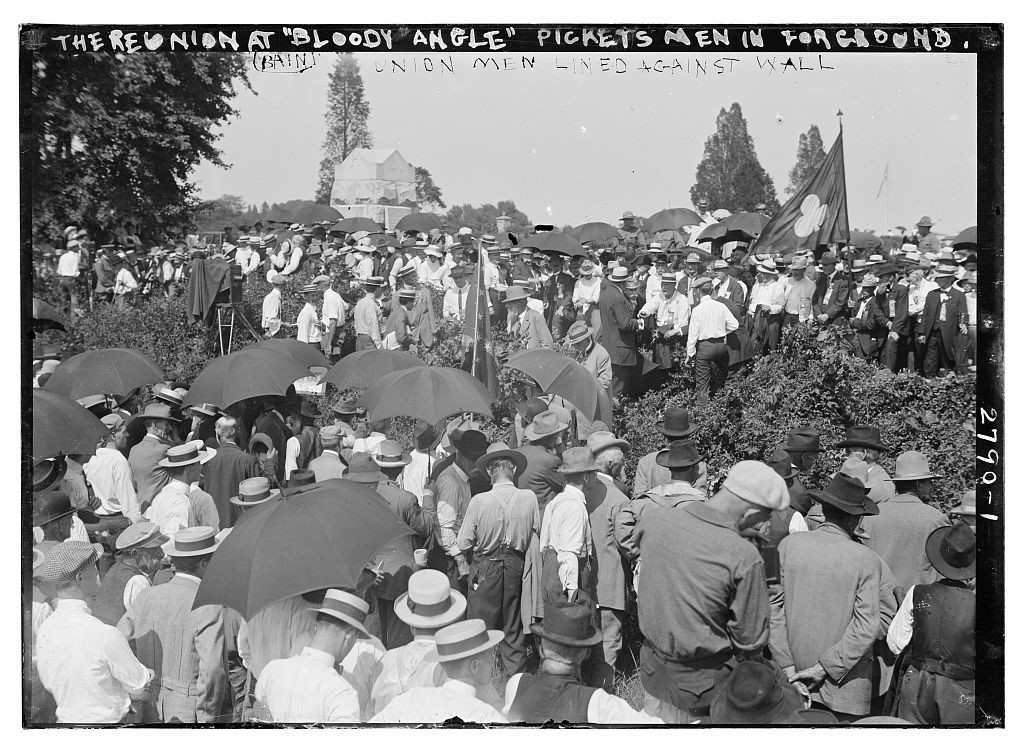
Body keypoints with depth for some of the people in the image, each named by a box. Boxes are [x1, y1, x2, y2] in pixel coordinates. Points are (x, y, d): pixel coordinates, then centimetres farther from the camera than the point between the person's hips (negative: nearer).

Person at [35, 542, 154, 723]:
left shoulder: (44, 629, -8)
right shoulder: (105, 635, -28)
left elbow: (49, 684, 5)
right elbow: (139, 685, -15)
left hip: (65, 718, 6)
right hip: (106, 720, -6)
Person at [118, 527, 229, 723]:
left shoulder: (145, 597, 3)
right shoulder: (209, 608, -16)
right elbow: (212, 671, -22)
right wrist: (208, 719, -12)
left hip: (151, 712, 6)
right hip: (189, 714, -6)